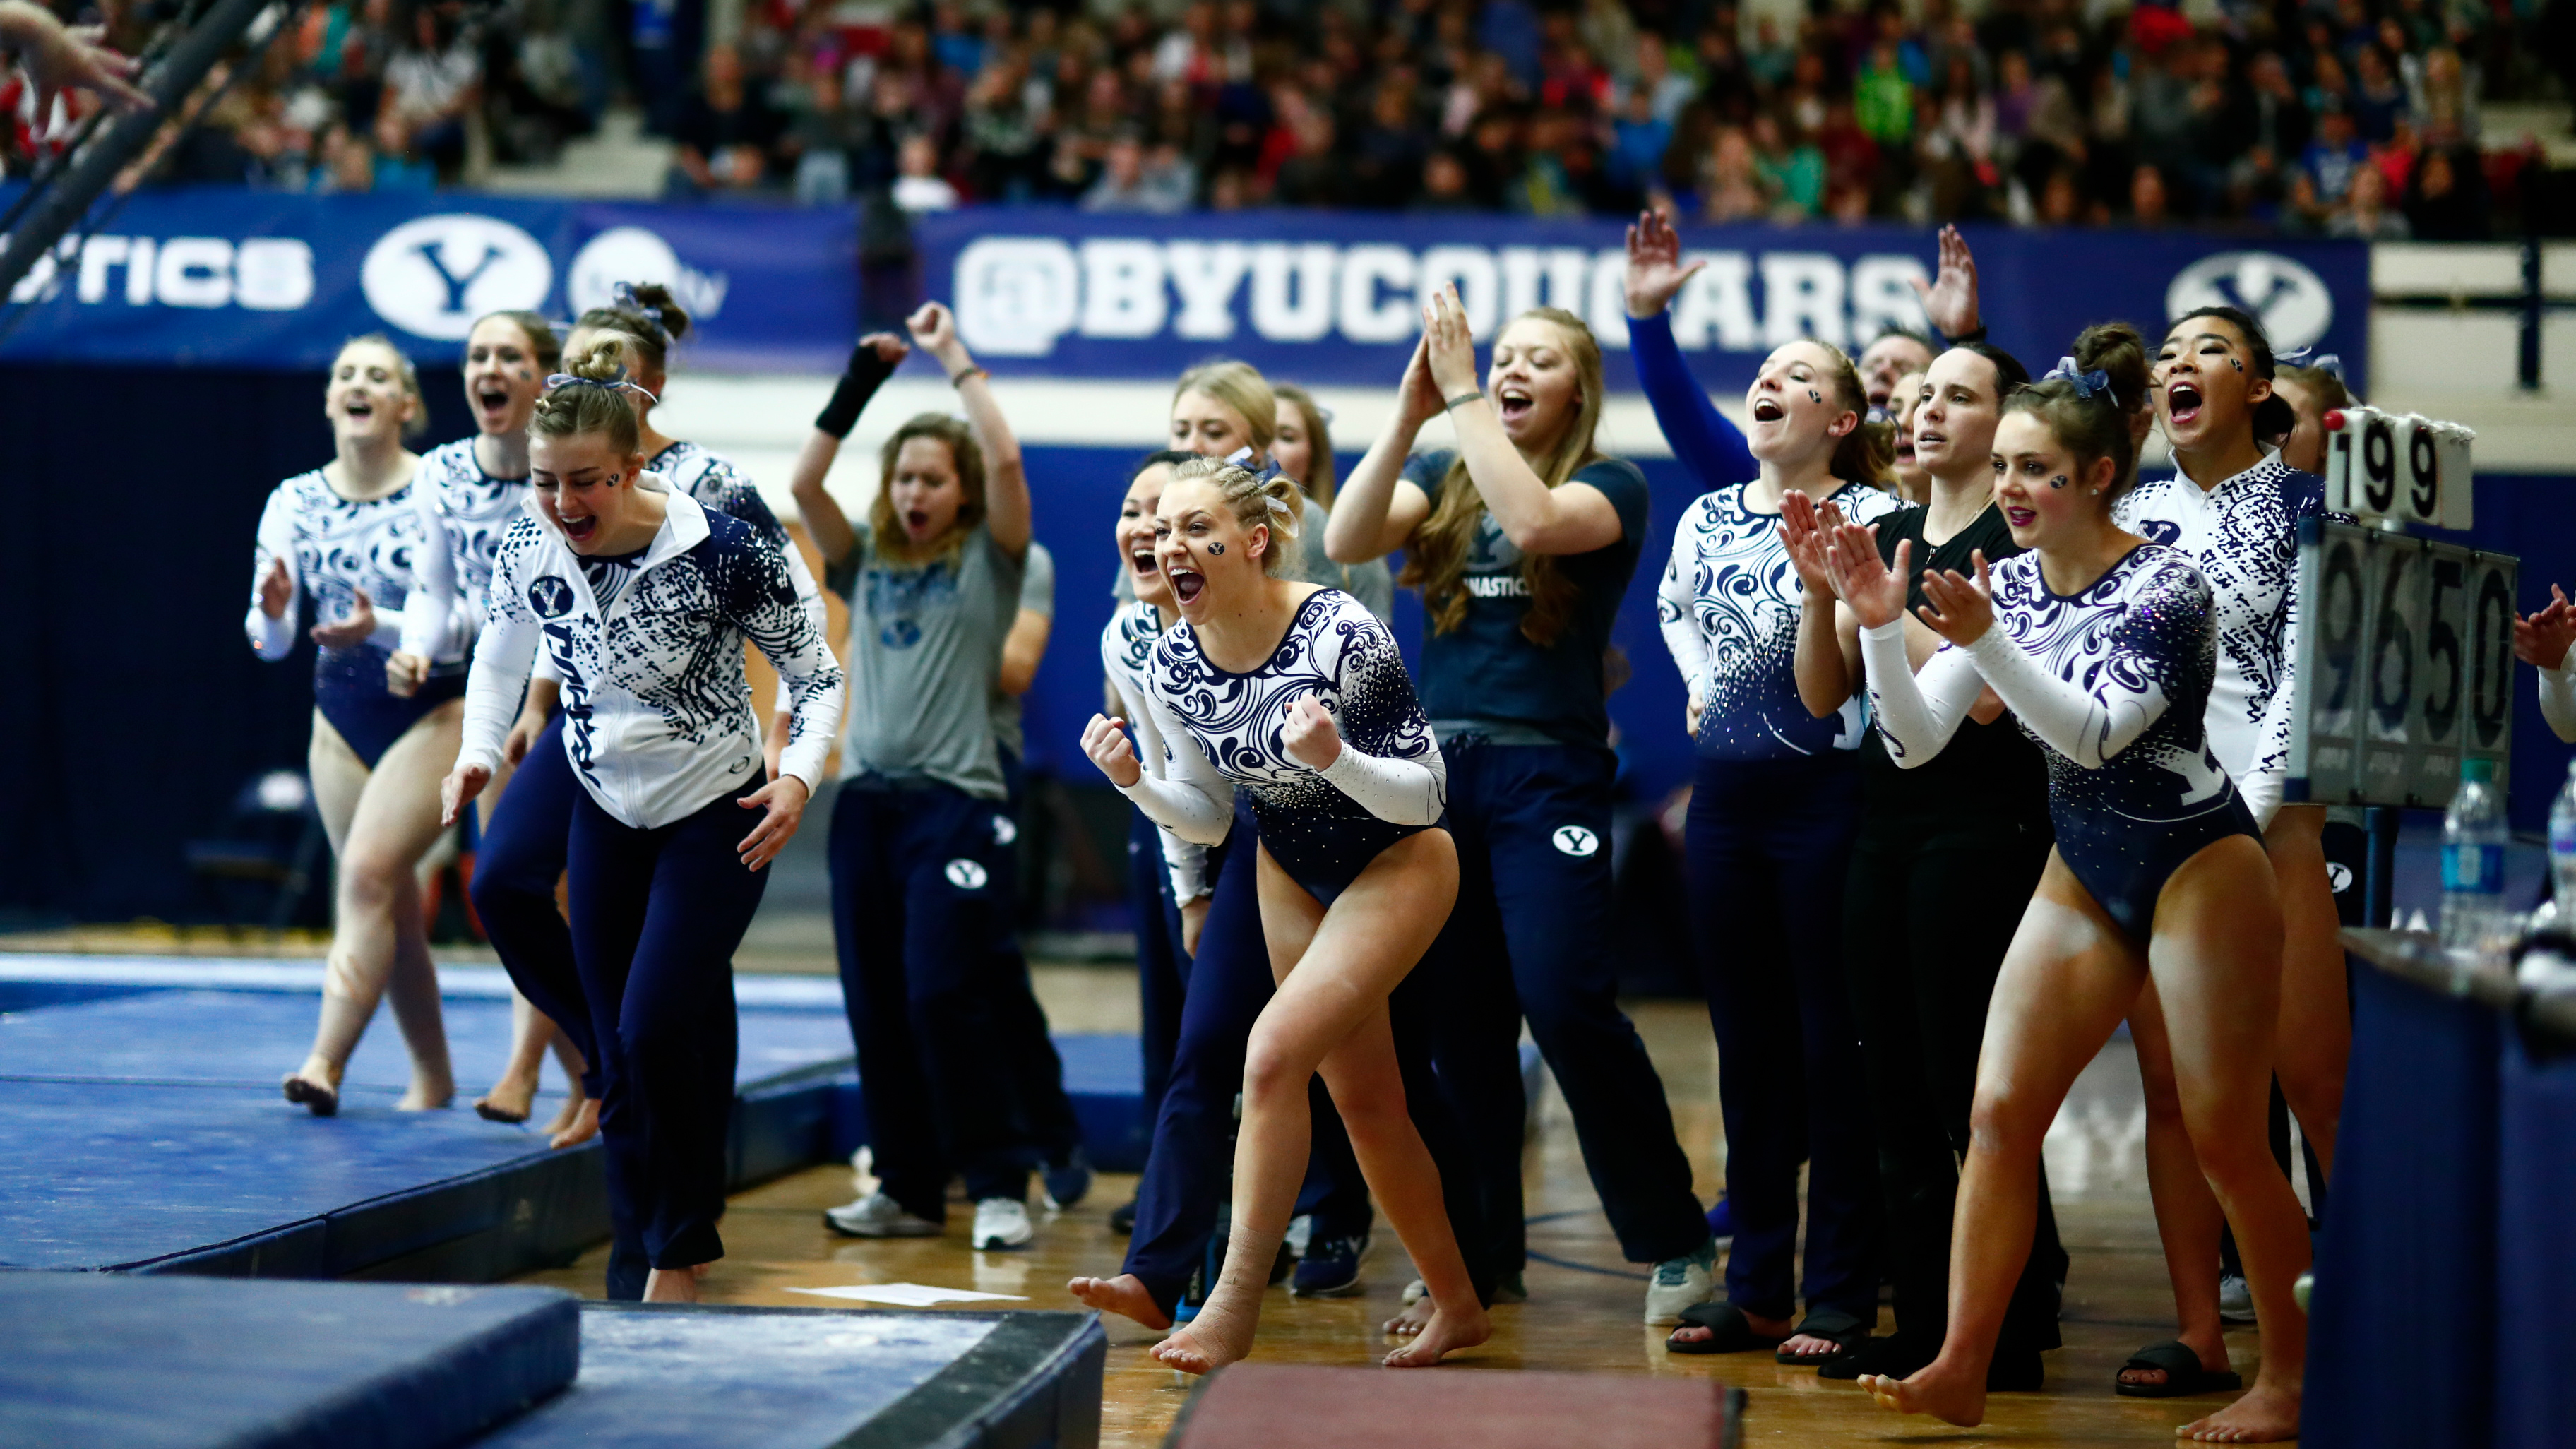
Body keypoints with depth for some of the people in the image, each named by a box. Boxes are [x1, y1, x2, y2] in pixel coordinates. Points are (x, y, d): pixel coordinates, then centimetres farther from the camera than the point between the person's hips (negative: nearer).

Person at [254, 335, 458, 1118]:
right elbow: (268, 641, -2)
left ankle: (327, 1059, -22)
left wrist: (381, 629, -31)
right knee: (392, 904, 9)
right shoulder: (295, 501, 0)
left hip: (437, 713, -5)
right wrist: (274, 614, -25)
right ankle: (432, 1077, 22)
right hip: (342, 715, 5)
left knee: (368, 873, -20)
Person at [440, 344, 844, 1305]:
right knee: (619, 1053, 6)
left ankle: (682, 1260, -2)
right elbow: (499, 662, 11)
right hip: (606, 816, 5)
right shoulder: (527, 553, -11)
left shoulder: (724, 553, -23)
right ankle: (647, 1265, 17)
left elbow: (818, 677, -11)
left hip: (717, 818, -5)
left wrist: (800, 779, -25)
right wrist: (478, 753, -5)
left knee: (657, 1028, -17)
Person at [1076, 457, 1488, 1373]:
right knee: (1364, 1100, 12)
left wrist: (1335, 757, -41)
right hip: (1292, 874, 7)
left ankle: (1236, 1307, -17)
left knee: (1273, 1053, -23)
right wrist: (1135, 783, -16)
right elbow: (1208, 818, 3)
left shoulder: (1341, 637, -28)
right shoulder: (1174, 666, -10)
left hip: (1396, 867, -7)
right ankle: (1457, 1306, 29)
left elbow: (1422, 796, -23)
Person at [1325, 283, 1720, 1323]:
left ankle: (1674, 1239, -2)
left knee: (1566, 1003, -14)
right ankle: (1481, 1249, 18)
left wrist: (1460, 396, -16)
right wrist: (1408, 412, -12)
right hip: (1436, 768, 4)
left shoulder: (1610, 486, 1)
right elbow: (1346, 542, -4)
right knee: (1460, 1021, 7)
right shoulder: (1441, 477, 12)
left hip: (1546, 775, -4)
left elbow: (1534, 520, -21)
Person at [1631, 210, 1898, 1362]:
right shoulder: (1711, 515, 10)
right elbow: (1674, 609, 22)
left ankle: (1838, 1297, 4)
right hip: (1726, 793, 6)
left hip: (1826, 794, -6)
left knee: (1831, 1050, -1)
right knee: (1746, 1050, 9)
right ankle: (1756, 1288, 16)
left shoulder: (1872, 519, -6)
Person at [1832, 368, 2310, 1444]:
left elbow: (2094, 734, -27)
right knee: (1999, 1111, -5)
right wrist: (1879, 626, -18)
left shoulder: (2165, 584, -16)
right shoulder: (2005, 586, 2)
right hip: (2086, 875, 6)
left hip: (2198, 870, -6)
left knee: (2225, 1139, -3)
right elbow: (1914, 741, -3)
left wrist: (1985, 641, -37)